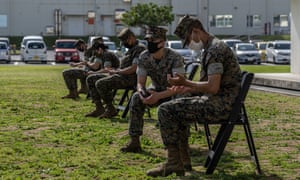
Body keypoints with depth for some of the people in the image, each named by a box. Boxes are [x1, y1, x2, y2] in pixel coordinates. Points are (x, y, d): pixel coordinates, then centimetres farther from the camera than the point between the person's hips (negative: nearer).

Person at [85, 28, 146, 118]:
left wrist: (116, 72, -12)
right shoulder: (131, 49, 23)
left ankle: (111, 109, -15)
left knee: (100, 83, -29)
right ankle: (99, 108, -2)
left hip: (129, 78, -11)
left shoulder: (140, 49, -10)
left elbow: (133, 68, -20)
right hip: (121, 76, 11)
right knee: (91, 79, 5)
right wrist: (114, 71, 6)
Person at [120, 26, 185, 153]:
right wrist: (141, 91, -32)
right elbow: (140, 83, -6)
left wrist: (159, 96, -43)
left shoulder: (175, 58, -25)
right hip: (157, 90, 4)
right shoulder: (144, 58, -11)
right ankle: (134, 141, -21)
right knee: (136, 98, -24)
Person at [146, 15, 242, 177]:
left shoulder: (215, 49, -15)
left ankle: (174, 162, -7)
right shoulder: (211, 48, 17)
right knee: (176, 111, 23)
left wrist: (185, 83, -12)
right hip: (220, 102, 11)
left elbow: (213, 87, -24)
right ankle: (182, 159, 16)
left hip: (221, 104, -11)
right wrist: (185, 88, 7)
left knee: (166, 110, -12)